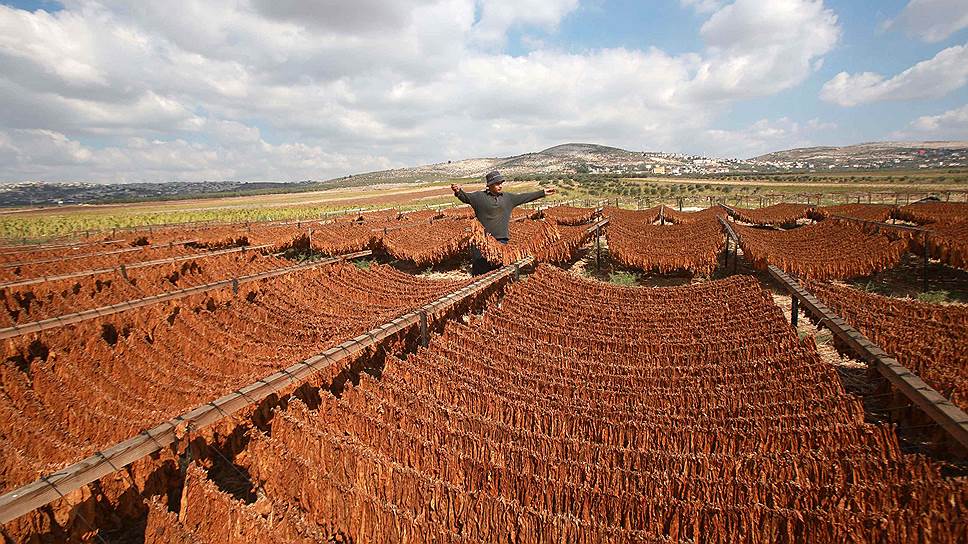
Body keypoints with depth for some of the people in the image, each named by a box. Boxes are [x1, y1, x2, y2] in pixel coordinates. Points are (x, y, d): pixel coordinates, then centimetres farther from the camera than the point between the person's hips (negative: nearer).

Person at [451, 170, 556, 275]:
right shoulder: (479, 196, -1)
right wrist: (459, 192, -39)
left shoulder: (508, 198, 15)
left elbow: (524, 197, 21)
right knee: (480, 271, -1)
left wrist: (543, 193, 24)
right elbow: (466, 197, -16)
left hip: (502, 240, 4)